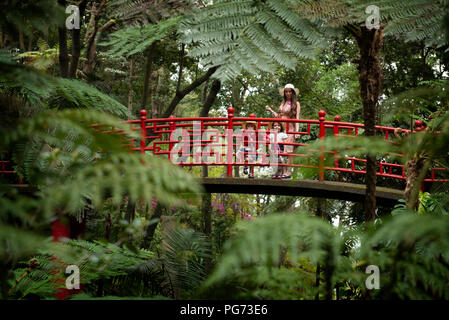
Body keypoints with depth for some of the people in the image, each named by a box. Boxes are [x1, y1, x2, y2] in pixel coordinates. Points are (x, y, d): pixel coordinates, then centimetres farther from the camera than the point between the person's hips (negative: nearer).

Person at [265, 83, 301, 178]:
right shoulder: (283, 103, 19)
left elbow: (297, 118, -4)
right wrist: (270, 110, 24)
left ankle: (288, 172, -8)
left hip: (290, 129, -5)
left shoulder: (296, 104, 3)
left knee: (288, 151, -9)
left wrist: (297, 131, -13)